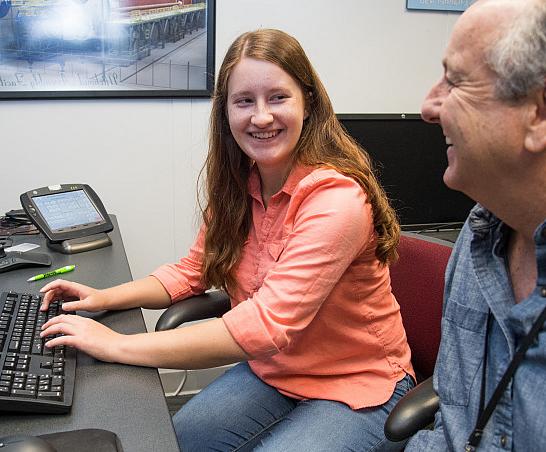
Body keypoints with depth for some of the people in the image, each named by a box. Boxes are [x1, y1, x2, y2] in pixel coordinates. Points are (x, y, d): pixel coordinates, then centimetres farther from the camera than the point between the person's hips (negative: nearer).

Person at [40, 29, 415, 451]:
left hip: (356, 386, -5)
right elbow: (194, 270, 8)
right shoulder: (236, 185, -4)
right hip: (270, 369, 5)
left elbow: (266, 325, -34)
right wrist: (105, 298, -8)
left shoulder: (337, 198, -28)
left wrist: (118, 345, -30)